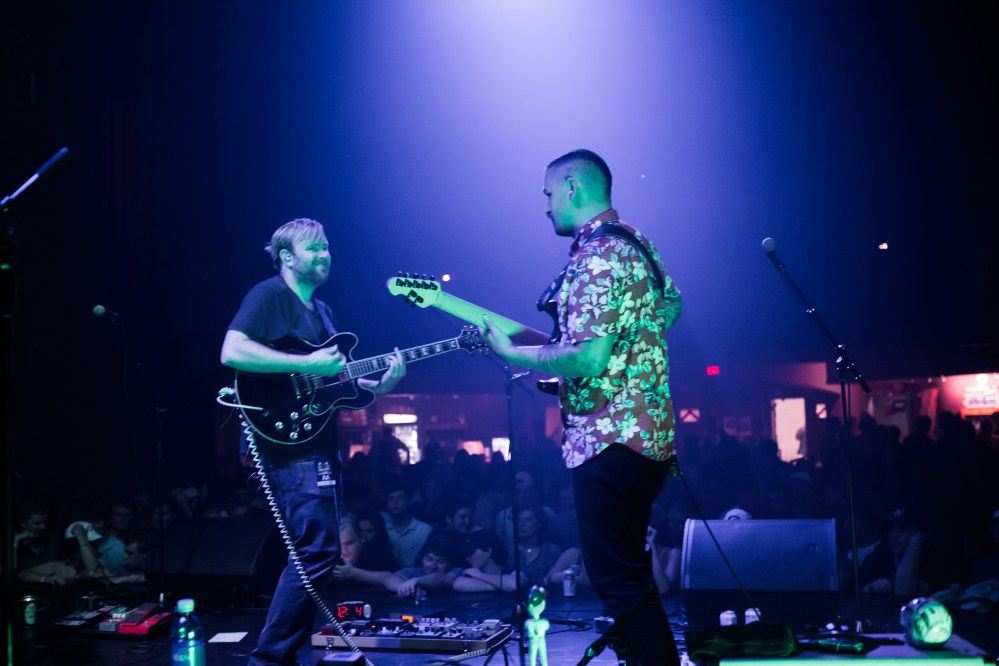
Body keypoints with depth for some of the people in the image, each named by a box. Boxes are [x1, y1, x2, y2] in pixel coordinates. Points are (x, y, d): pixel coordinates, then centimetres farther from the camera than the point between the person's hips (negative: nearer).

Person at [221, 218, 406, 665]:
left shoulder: (320, 310, 21)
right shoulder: (269, 294, -6)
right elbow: (231, 352, -20)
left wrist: (380, 385, 4)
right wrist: (308, 364, -21)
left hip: (315, 441, 10)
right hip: (287, 440, -10)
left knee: (308, 549, 11)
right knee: (318, 550, -15)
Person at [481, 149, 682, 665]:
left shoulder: (596, 255, -17)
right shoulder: (633, 241, 13)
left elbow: (589, 358, -26)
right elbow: (670, 307, 28)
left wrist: (512, 353, -14)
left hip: (613, 438, -10)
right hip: (647, 430, 10)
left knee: (617, 578, -3)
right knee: (628, 570, 20)